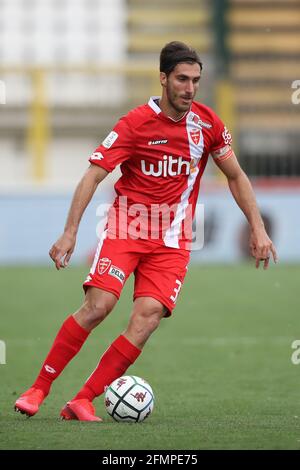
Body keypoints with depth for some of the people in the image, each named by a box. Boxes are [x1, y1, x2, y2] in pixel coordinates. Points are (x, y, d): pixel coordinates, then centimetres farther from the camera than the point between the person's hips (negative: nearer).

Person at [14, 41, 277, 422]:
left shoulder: (208, 124, 1)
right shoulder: (135, 123, -10)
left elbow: (235, 177, 15)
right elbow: (93, 176, -12)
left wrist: (258, 229, 9)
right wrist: (70, 232, -20)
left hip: (172, 240, 3)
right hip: (126, 226, -3)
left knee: (148, 318, -17)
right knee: (98, 305, -21)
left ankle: (82, 402, -12)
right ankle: (38, 389, -8)